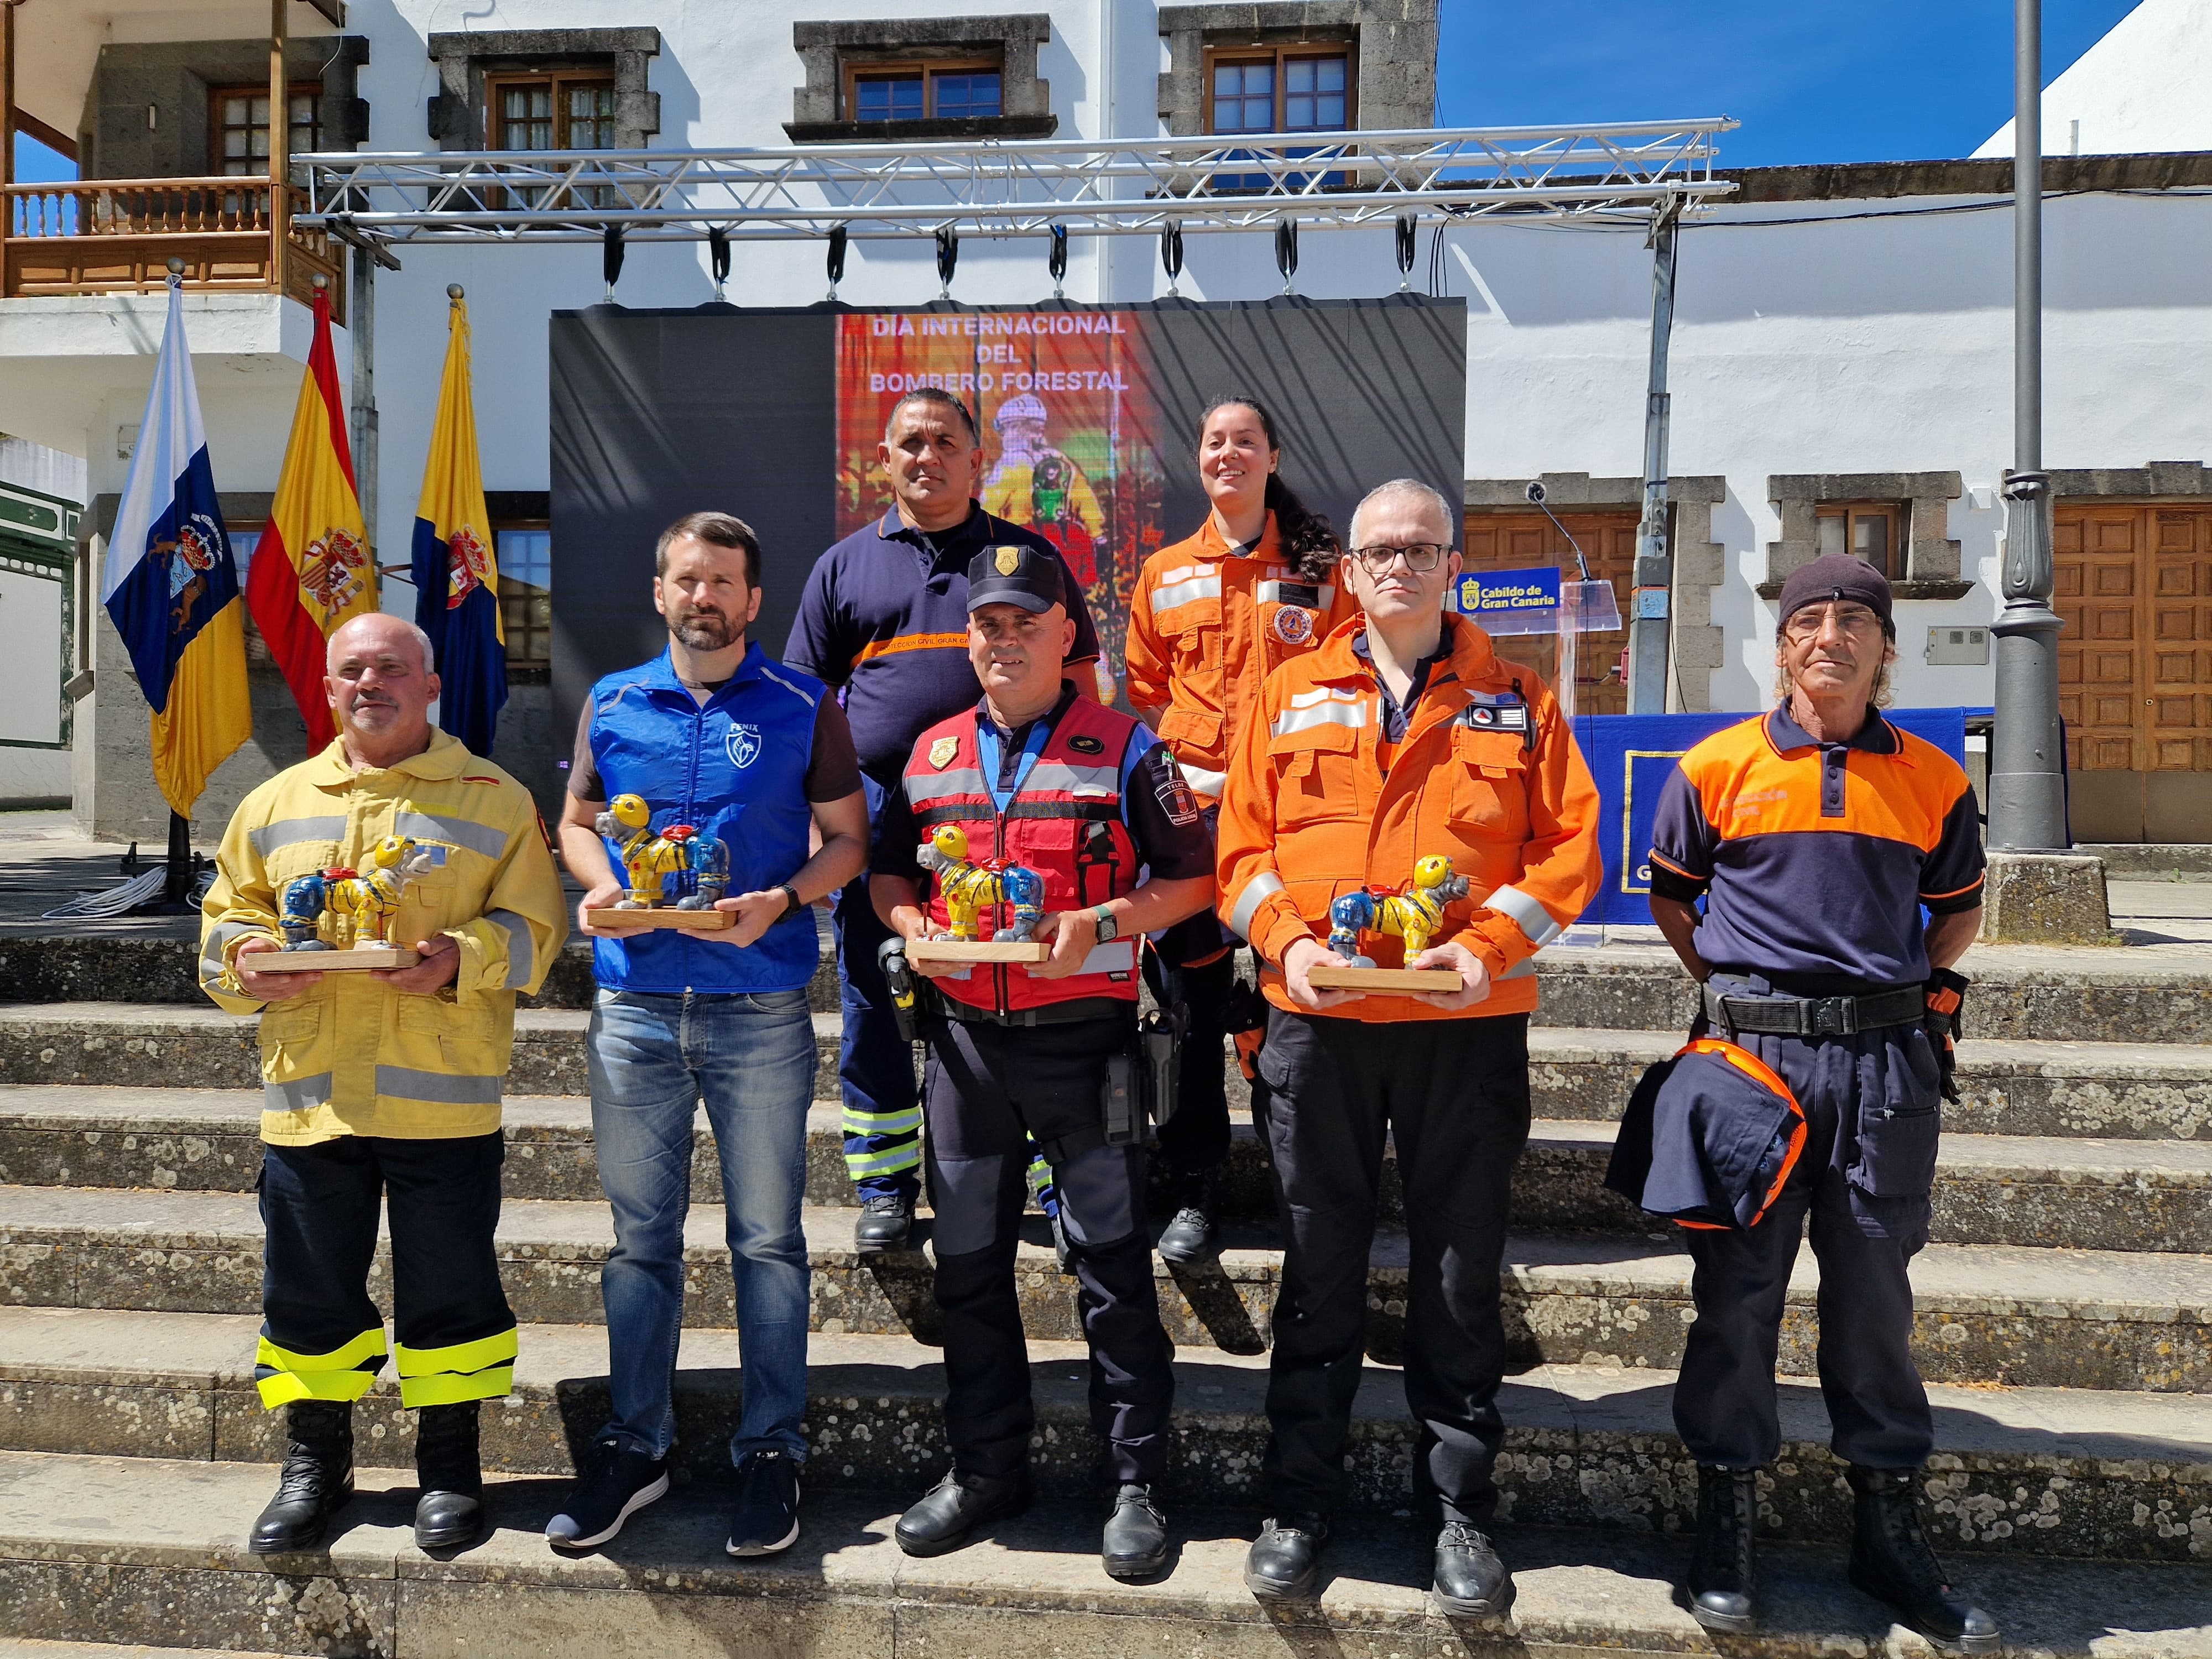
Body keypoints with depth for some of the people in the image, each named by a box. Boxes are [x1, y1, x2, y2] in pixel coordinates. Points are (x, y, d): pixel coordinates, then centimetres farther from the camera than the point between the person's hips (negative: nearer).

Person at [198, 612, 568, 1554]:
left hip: (443, 1096, -3)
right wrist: (247, 958, -4)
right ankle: (314, 1461, 30)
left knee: (448, 1283, 6)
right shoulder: (275, 803, 14)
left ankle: (450, 1463, 23)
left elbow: (531, 925, -2)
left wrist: (460, 960, -19)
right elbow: (226, 914, 18)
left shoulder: (494, 800, 3)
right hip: (309, 1093, 3)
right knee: (309, 1283, 12)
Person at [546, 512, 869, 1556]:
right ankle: (635, 1445, 25)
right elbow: (576, 822, 18)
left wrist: (785, 899, -14)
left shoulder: (804, 708, 3)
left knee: (766, 1237, 5)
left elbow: (848, 840, 4)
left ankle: (771, 1450, 18)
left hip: (761, 1009, -2)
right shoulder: (612, 705, 10)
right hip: (633, 1006, 3)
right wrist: (597, 888, -3)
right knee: (640, 1236, 11)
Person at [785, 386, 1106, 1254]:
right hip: (876, 811, 2)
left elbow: (1077, 678, 11)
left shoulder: (1027, 556, 11)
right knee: (875, 1005, 6)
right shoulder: (845, 565, 14)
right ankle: (885, 1189, 20)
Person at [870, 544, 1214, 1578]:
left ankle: (1135, 1484, 16)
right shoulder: (931, 755, 11)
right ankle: (985, 1469, 28)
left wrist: (1099, 925, -17)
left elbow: (1190, 877, -1)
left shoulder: (1123, 749, -1)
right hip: (963, 1036, 4)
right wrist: (911, 925, -2)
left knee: (1114, 1266, 2)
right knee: (968, 1262, 12)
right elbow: (887, 870, 20)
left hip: (1082, 1034, -4)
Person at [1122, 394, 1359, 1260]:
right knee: (1190, 1002, 4)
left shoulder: (1320, 569, 8)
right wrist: (1178, 769, 0)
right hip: (1190, 810, 2)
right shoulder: (1164, 574, 14)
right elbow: (1141, 695, 15)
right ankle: (1194, 1193, 15)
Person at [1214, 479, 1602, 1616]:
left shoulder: (1515, 701, 6)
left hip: (1468, 1025, 0)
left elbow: (1567, 848, 1)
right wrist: (1286, 940, -11)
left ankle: (1459, 1510, 24)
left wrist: (1486, 945, -13)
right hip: (1317, 1022, 1)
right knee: (1319, 1272, 9)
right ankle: (1299, 1502, 24)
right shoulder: (1291, 696, 8)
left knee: (1460, 1277, 8)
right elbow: (1242, 842, 5)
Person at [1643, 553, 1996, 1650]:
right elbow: (1670, 895, 13)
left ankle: (1889, 1531, 25)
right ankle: (1724, 1529, 18)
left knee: (1875, 1294, 10)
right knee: (1736, 1291, 4)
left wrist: (1911, 993, 9)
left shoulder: (1933, 779, 8)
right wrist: (1733, 990, 6)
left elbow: (1958, 907, 21)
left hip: (1886, 1063, 2)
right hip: (1753, 1056, -1)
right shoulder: (1717, 767, 2)